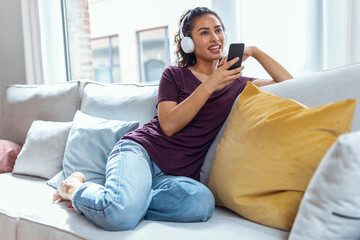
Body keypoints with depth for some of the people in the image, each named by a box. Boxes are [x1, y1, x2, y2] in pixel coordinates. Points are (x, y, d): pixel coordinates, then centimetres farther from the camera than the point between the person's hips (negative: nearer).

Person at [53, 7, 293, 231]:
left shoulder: (236, 84, 18)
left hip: (178, 173, 4)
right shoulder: (175, 74, 9)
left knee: (203, 202, -35)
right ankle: (74, 187, 0)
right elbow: (169, 125, -5)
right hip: (141, 149, -3)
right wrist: (209, 85, -9)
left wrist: (255, 51, 8)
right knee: (121, 215, -35)